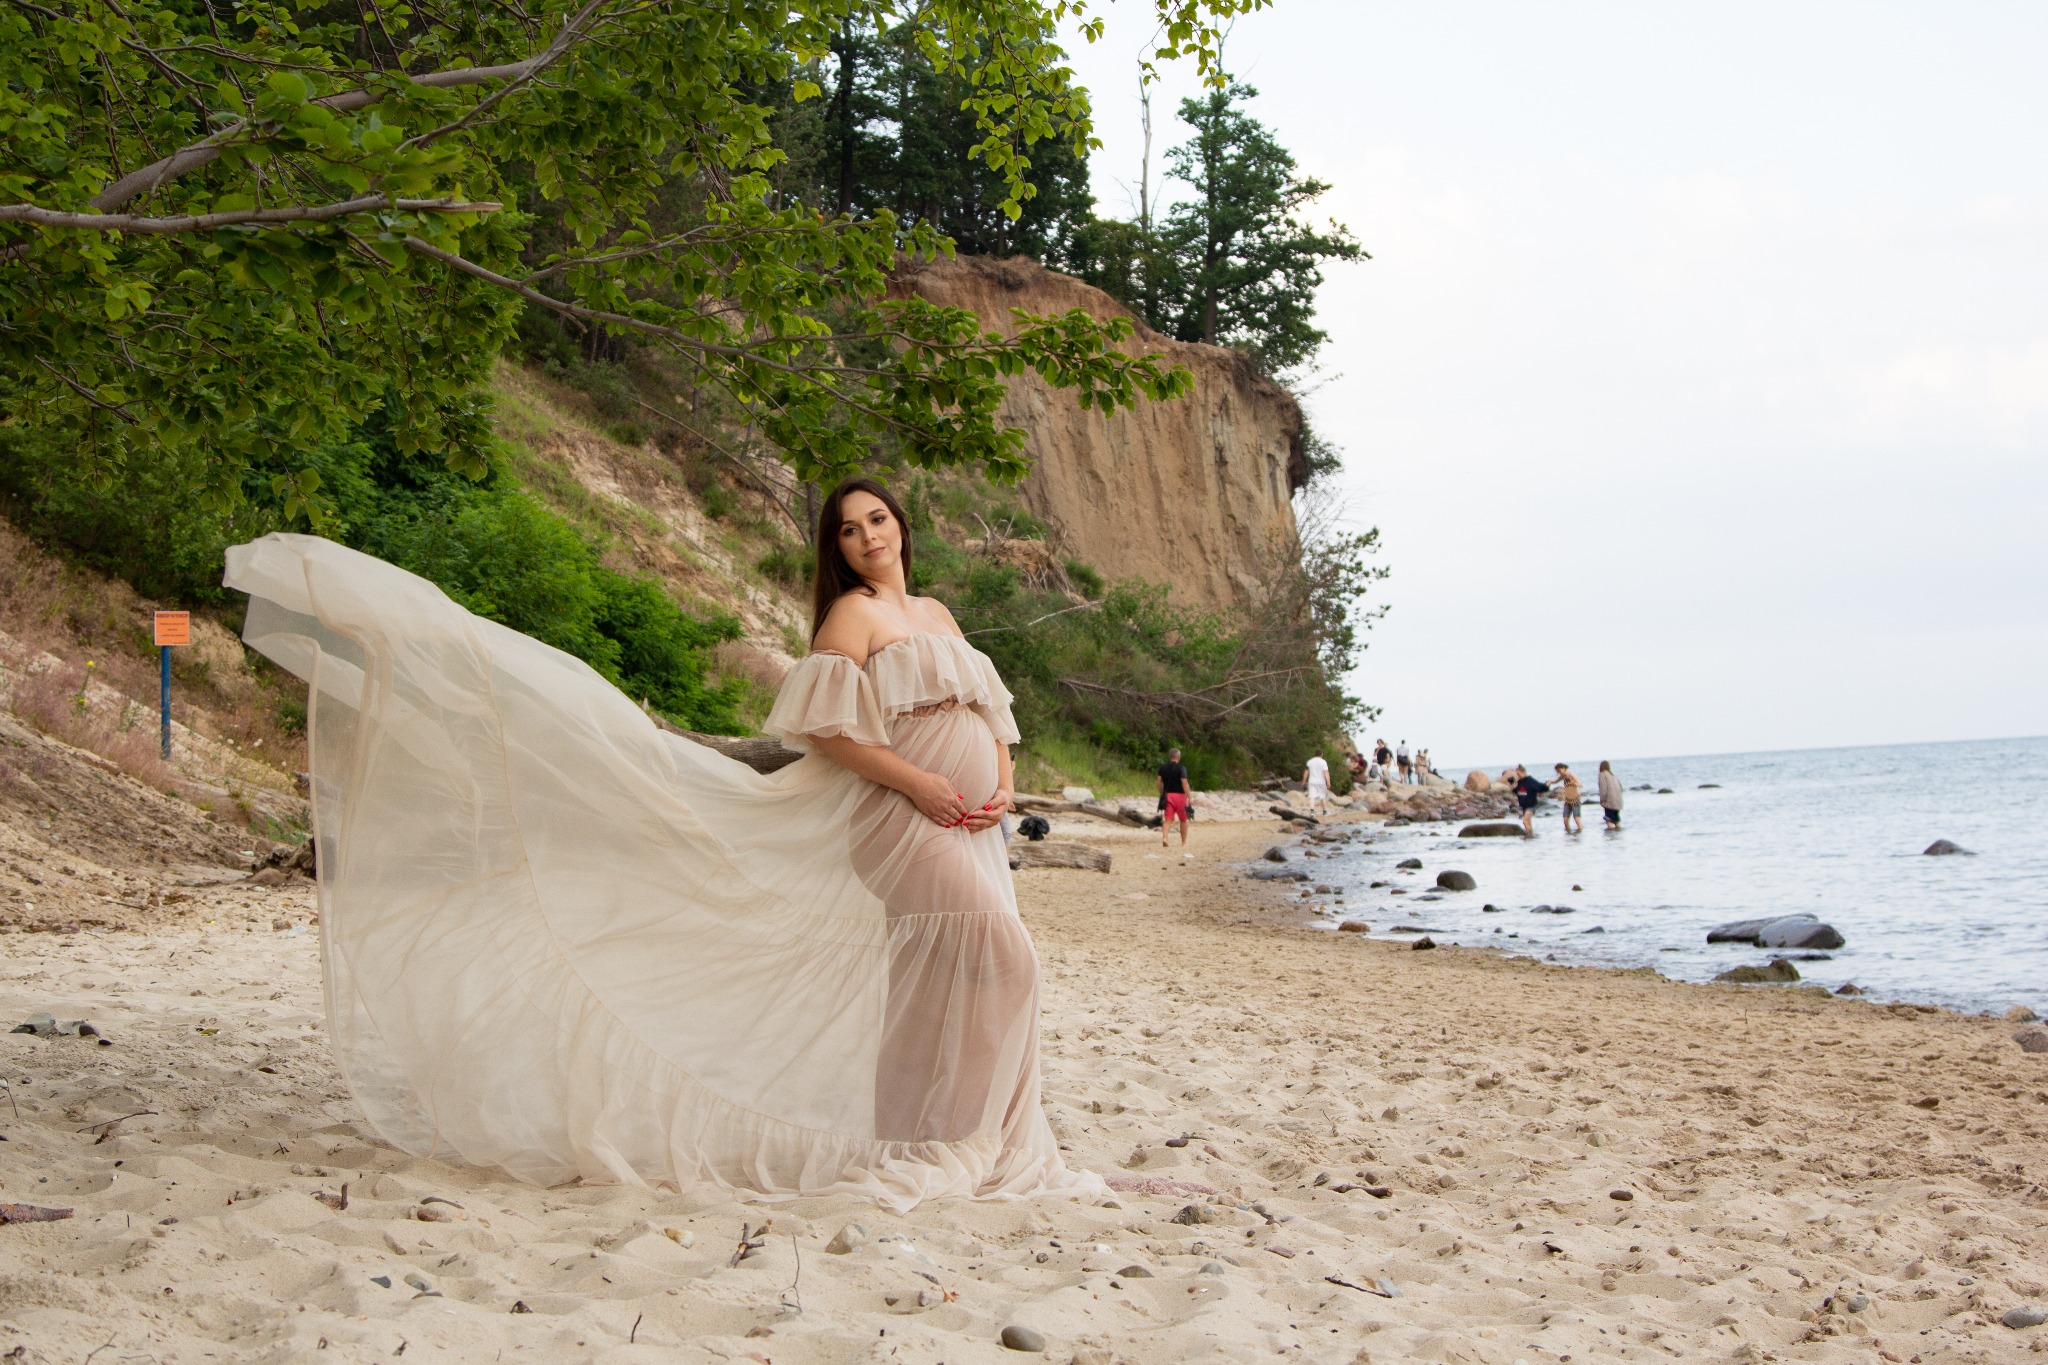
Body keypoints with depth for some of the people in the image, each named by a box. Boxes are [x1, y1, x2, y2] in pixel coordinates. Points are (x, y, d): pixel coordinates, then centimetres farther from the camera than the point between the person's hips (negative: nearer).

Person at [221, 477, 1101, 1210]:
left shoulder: (937, 615, 22)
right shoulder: (851, 614, -2)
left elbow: (991, 714, 23)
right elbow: (822, 727, -13)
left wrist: (1002, 786, 3)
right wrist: (917, 783, -18)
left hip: (965, 823, 7)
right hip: (901, 815, -7)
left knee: (935, 975, 6)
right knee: (996, 955, -18)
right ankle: (940, 1140, -12)